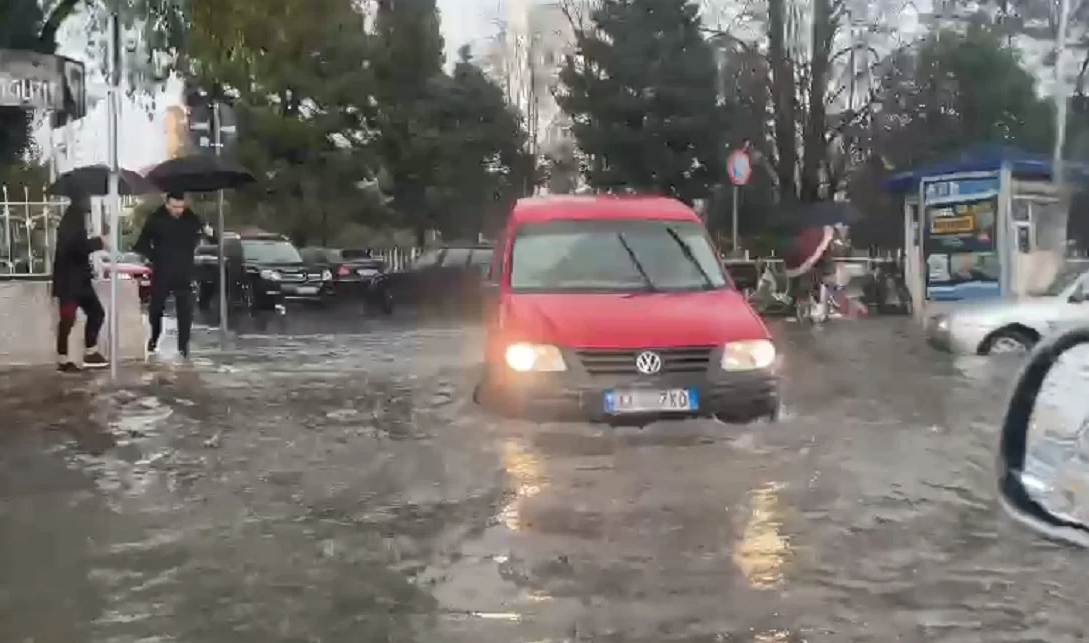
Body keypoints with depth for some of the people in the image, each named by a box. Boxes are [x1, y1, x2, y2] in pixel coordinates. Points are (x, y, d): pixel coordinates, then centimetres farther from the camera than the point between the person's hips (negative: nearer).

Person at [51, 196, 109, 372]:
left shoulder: (75, 218, 14)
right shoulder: (72, 219, -16)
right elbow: (77, 245, -27)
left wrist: (95, 243, 8)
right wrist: (98, 242, -18)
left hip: (78, 278, 10)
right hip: (69, 279, -10)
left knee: (96, 312, 11)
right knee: (68, 319, -3)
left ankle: (91, 354, 17)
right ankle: (62, 360, 5)